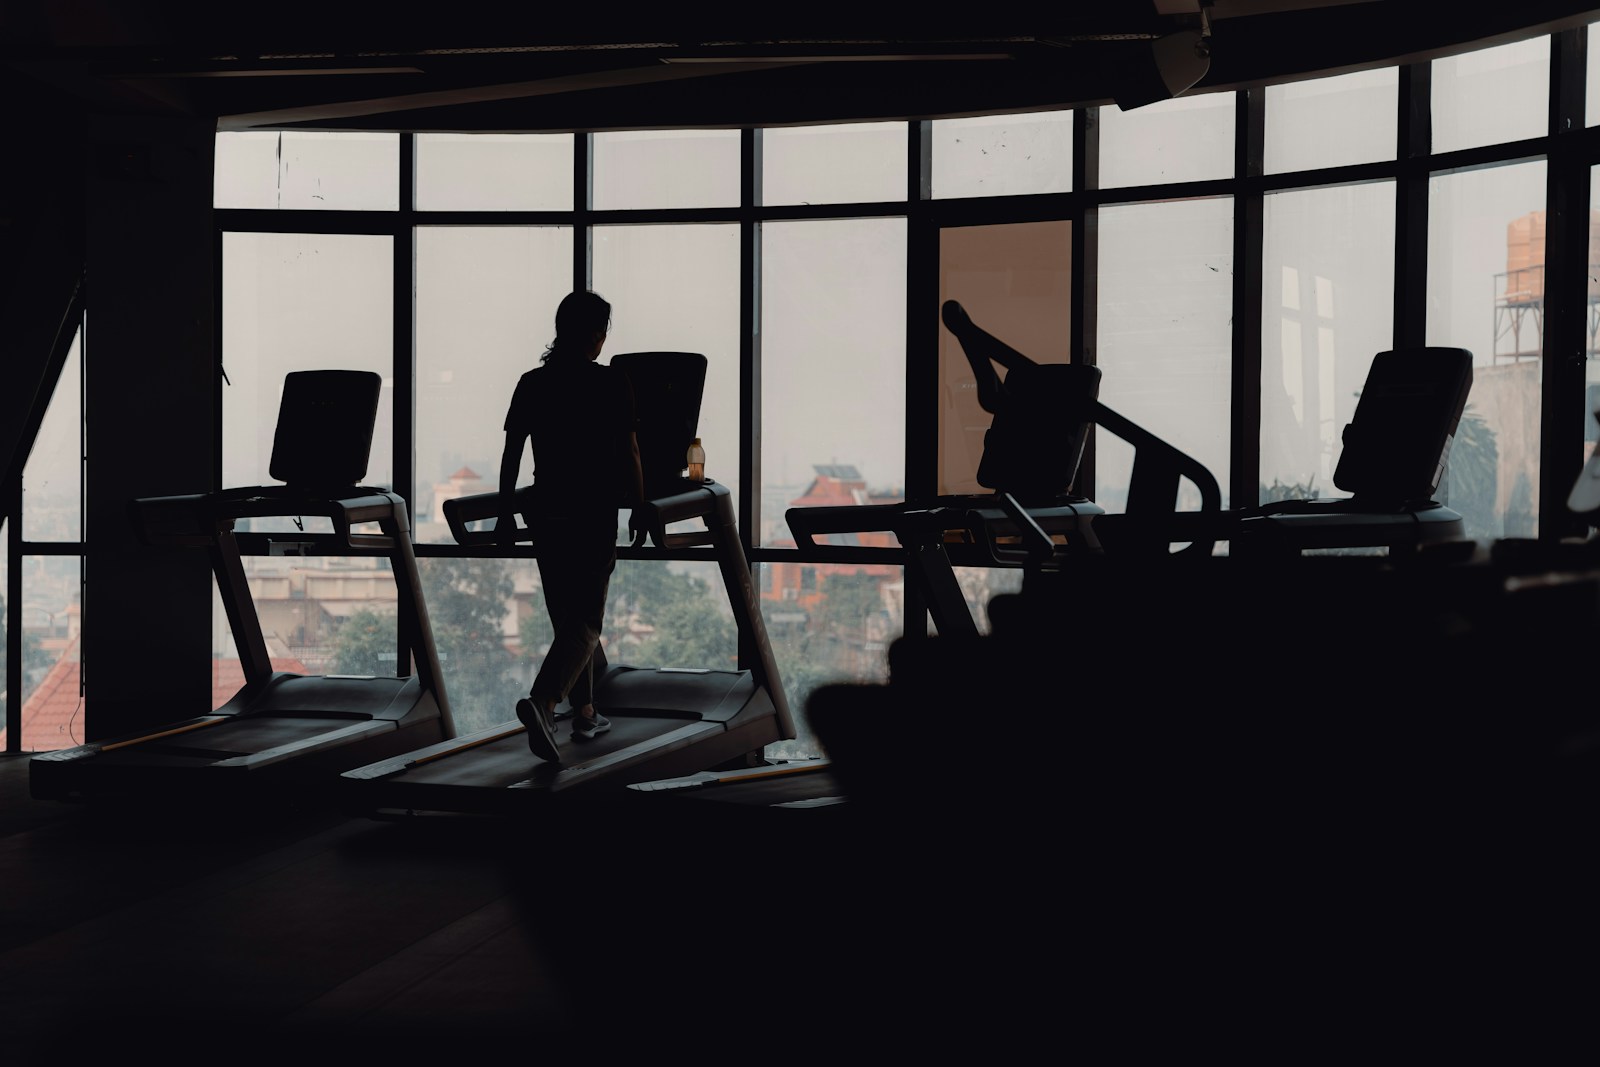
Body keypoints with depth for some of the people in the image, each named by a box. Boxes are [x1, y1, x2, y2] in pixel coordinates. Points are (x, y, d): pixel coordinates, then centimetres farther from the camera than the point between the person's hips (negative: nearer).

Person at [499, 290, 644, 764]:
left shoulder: (532, 383, 4)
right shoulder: (612, 384, -7)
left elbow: (511, 453, 4)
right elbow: (628, 453, -6)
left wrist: (505, 511, 12)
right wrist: (639, 508, 5)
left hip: (546, 515, 5)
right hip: (594, 516, -4)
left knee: (568, 618, 17)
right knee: (586, 622, -4)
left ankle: (585, 712, 25)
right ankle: (541, 701, -25)